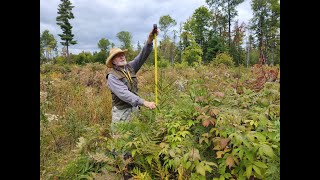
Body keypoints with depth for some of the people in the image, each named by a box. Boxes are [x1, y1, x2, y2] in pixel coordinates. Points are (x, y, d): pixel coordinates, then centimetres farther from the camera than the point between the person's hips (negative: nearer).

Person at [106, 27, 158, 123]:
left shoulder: (130, 67, 4)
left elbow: (142, 56, -9)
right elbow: (124, 94, -24)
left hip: (135, 108, 5)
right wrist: (144, 102, -33)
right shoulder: (112, 77, -12)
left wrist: (150, 40, -25)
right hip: (122, 111, -4)